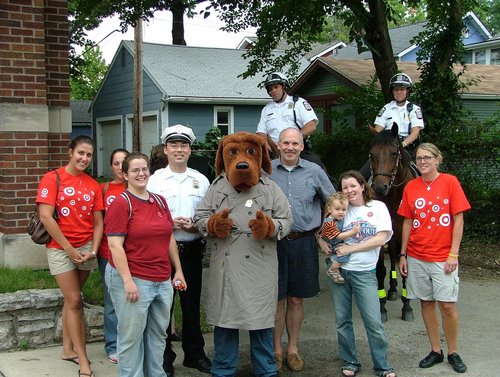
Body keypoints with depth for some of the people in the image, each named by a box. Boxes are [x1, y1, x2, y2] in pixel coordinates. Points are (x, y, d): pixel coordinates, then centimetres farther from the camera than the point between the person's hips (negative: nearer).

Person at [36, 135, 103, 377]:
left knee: (72, 299, 13)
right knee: (75, 301, -5)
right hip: (61, 248, -4)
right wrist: (70, 250, -14)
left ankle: (68, 349, 28)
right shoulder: (53, 179, -7)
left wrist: (93, 251, -8)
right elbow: (45, 217, -15)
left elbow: (98, 222, 6)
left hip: (86, 249, 4)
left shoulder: (92, 185, 5)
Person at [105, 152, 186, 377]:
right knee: (132, 336, 3)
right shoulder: (121, 203, -8)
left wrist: (178, 270, 14)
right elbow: (115, 245, -14)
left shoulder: (160, 201, 11)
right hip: (133, 280, -6)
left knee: (158, 334, 15)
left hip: (163, 280, 6)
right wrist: (128, 281, -19)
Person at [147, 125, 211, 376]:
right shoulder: (154, 180, 0)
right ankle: (164, 356, 19)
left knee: (192, 303, 12)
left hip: (192, 250, 2)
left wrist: (195, 226, -13)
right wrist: (169, 223, -18)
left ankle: (194, 353, 26)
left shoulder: (201, 180, 8)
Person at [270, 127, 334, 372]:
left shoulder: (314, 172, 3)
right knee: (276, 299, 5)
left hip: (303, 243, 1)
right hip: (273, 242, -1)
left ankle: (292, 349, 24)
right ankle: (276, 349, 20)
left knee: (296, 299, 10)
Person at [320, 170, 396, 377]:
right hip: (339, 270, 3)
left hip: (364, 272, -3)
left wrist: (350, 248, -13)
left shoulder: (378, 207, 0)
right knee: (342, 320, 9)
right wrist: (322, 242, -6)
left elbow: (381, 238, -10)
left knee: (373, 321, -4)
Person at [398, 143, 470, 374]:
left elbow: (458, 219, -5)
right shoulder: (411, 188, 4)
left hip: (443, 257, -3)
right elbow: (407, 223, 8)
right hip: (416, 257, 3)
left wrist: (453, 254, -10)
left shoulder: (450, 182, -4)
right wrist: (403, 255, 5)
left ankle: (453, 353, 14)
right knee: (426, 303, 9)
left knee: (447, 305, -3)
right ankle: (435, 350, 22)